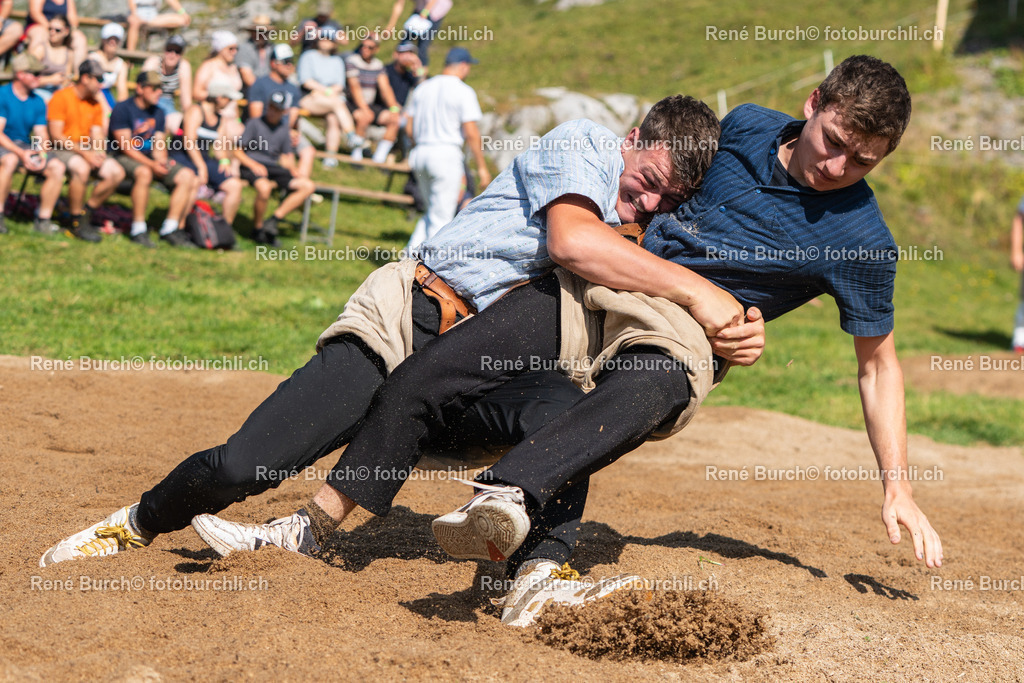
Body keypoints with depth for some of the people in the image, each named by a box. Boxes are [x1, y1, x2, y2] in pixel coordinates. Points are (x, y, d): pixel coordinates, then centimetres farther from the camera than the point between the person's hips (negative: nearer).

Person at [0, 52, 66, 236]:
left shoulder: (38, 102, 9)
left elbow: (41, 135, 6)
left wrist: (42, 154, -17)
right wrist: (22, 154, -28)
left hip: (25, 147, 6)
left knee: (57, 167, -17)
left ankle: (43, 220, -9)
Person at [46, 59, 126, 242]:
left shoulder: (95, 103, 13)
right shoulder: (61, 97, -9)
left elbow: (97, 134, 10)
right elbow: (56, 135, -15)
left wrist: (99, 152, -14)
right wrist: (84, 153, -23)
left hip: (87, 150, 7)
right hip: (61, 150, -7)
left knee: (117, 172, -14)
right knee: (81, 168, -37)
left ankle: (86, 212, 0)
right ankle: (77, 223, -23)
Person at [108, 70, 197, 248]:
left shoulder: (158, 113, 12)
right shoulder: (123, 109, -10)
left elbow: (159, 145, 11)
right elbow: (125, 147, -16)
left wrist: (162, 160, -14)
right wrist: (152, 165, -25)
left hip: (150, 159, 7)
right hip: (123, 158, -7)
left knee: (187, 176, -12)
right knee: (144, 172, -40)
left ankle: (170, 229, -10)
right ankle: (138, 230, -30)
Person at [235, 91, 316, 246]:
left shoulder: (285, 129, 18)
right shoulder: (254, 123, 2)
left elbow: (287, 156, 20)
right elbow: (237, 151, -1)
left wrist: (293, 173, 0)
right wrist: (253, 164, -18)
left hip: (273, 169, 6)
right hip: (251, 168, -6)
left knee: (308, 186, -13)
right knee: (264, 187, -40)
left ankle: (273, 220, -19)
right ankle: (257, 230, -17)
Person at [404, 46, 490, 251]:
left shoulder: (422, 88, 12)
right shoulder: (463, 91, -7)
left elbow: (409, 129, 14)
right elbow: (471, 134, -12)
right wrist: (481, 166, -7)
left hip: (420, 154, 7)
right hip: (446, 153, -7)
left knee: (433, 211, 19)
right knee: (442, 216, -1)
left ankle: (412, 251, 7)